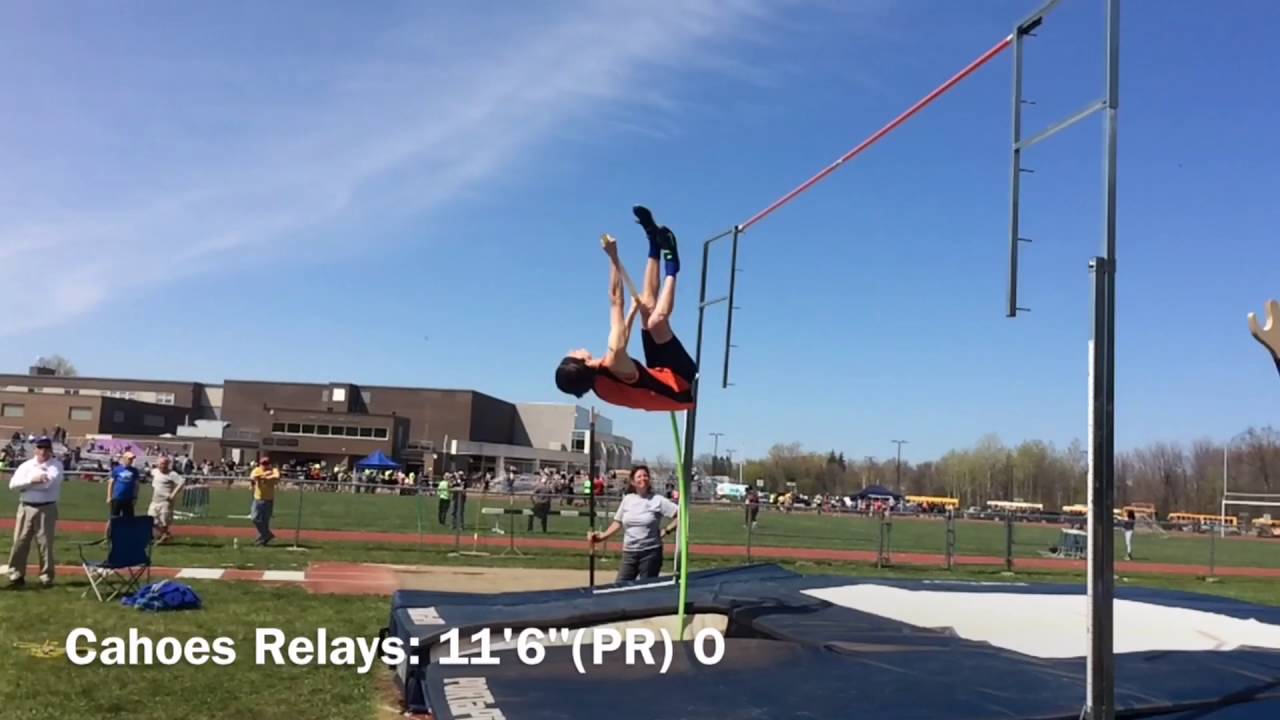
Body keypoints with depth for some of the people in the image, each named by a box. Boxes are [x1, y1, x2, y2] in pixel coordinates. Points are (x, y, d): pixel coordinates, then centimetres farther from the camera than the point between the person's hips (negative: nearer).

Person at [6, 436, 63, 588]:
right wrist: (32, 480, -16)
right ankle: (16, 575, 11)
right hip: (25, 508, 3)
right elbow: (13, 484, -4)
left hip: (46, 509, -3)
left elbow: (48, 482, -16)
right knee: (20, 542, 3)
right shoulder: (26, 465, 8)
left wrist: (26, 483, -7)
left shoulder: (56, 466, 0)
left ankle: (46, 577, 7)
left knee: (45, 544, 0)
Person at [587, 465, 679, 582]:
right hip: (629, 552, 4)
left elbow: (681, 514, -9)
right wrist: (602, 536, 4)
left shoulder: (658, 500, -7)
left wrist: (667, 530, -11)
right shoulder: (627, 499, 7)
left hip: (650, 552, -4)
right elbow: (618, 523, 13)